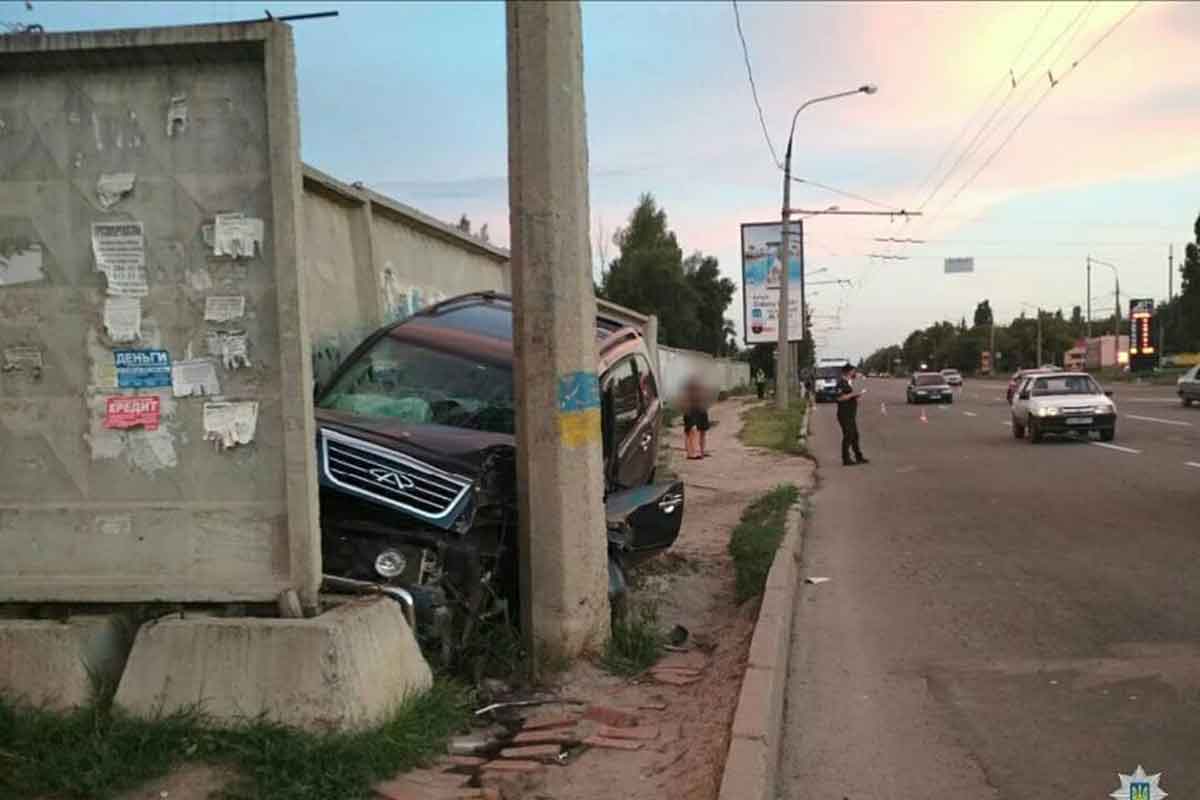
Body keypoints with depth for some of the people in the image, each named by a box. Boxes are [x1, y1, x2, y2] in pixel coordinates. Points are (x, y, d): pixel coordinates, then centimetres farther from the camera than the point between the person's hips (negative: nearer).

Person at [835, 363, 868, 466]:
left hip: (851, 414, 10)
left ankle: (859, 457, 21)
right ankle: (846, 459, -3)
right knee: (848, 436, -8)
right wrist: (854, 394, -21)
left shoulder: (848, 383, 18)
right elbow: (840, 397, -24)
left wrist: (857, 395, 9)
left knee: (855, 435, 14)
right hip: (845, 414, -10)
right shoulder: (841, 383, -13)